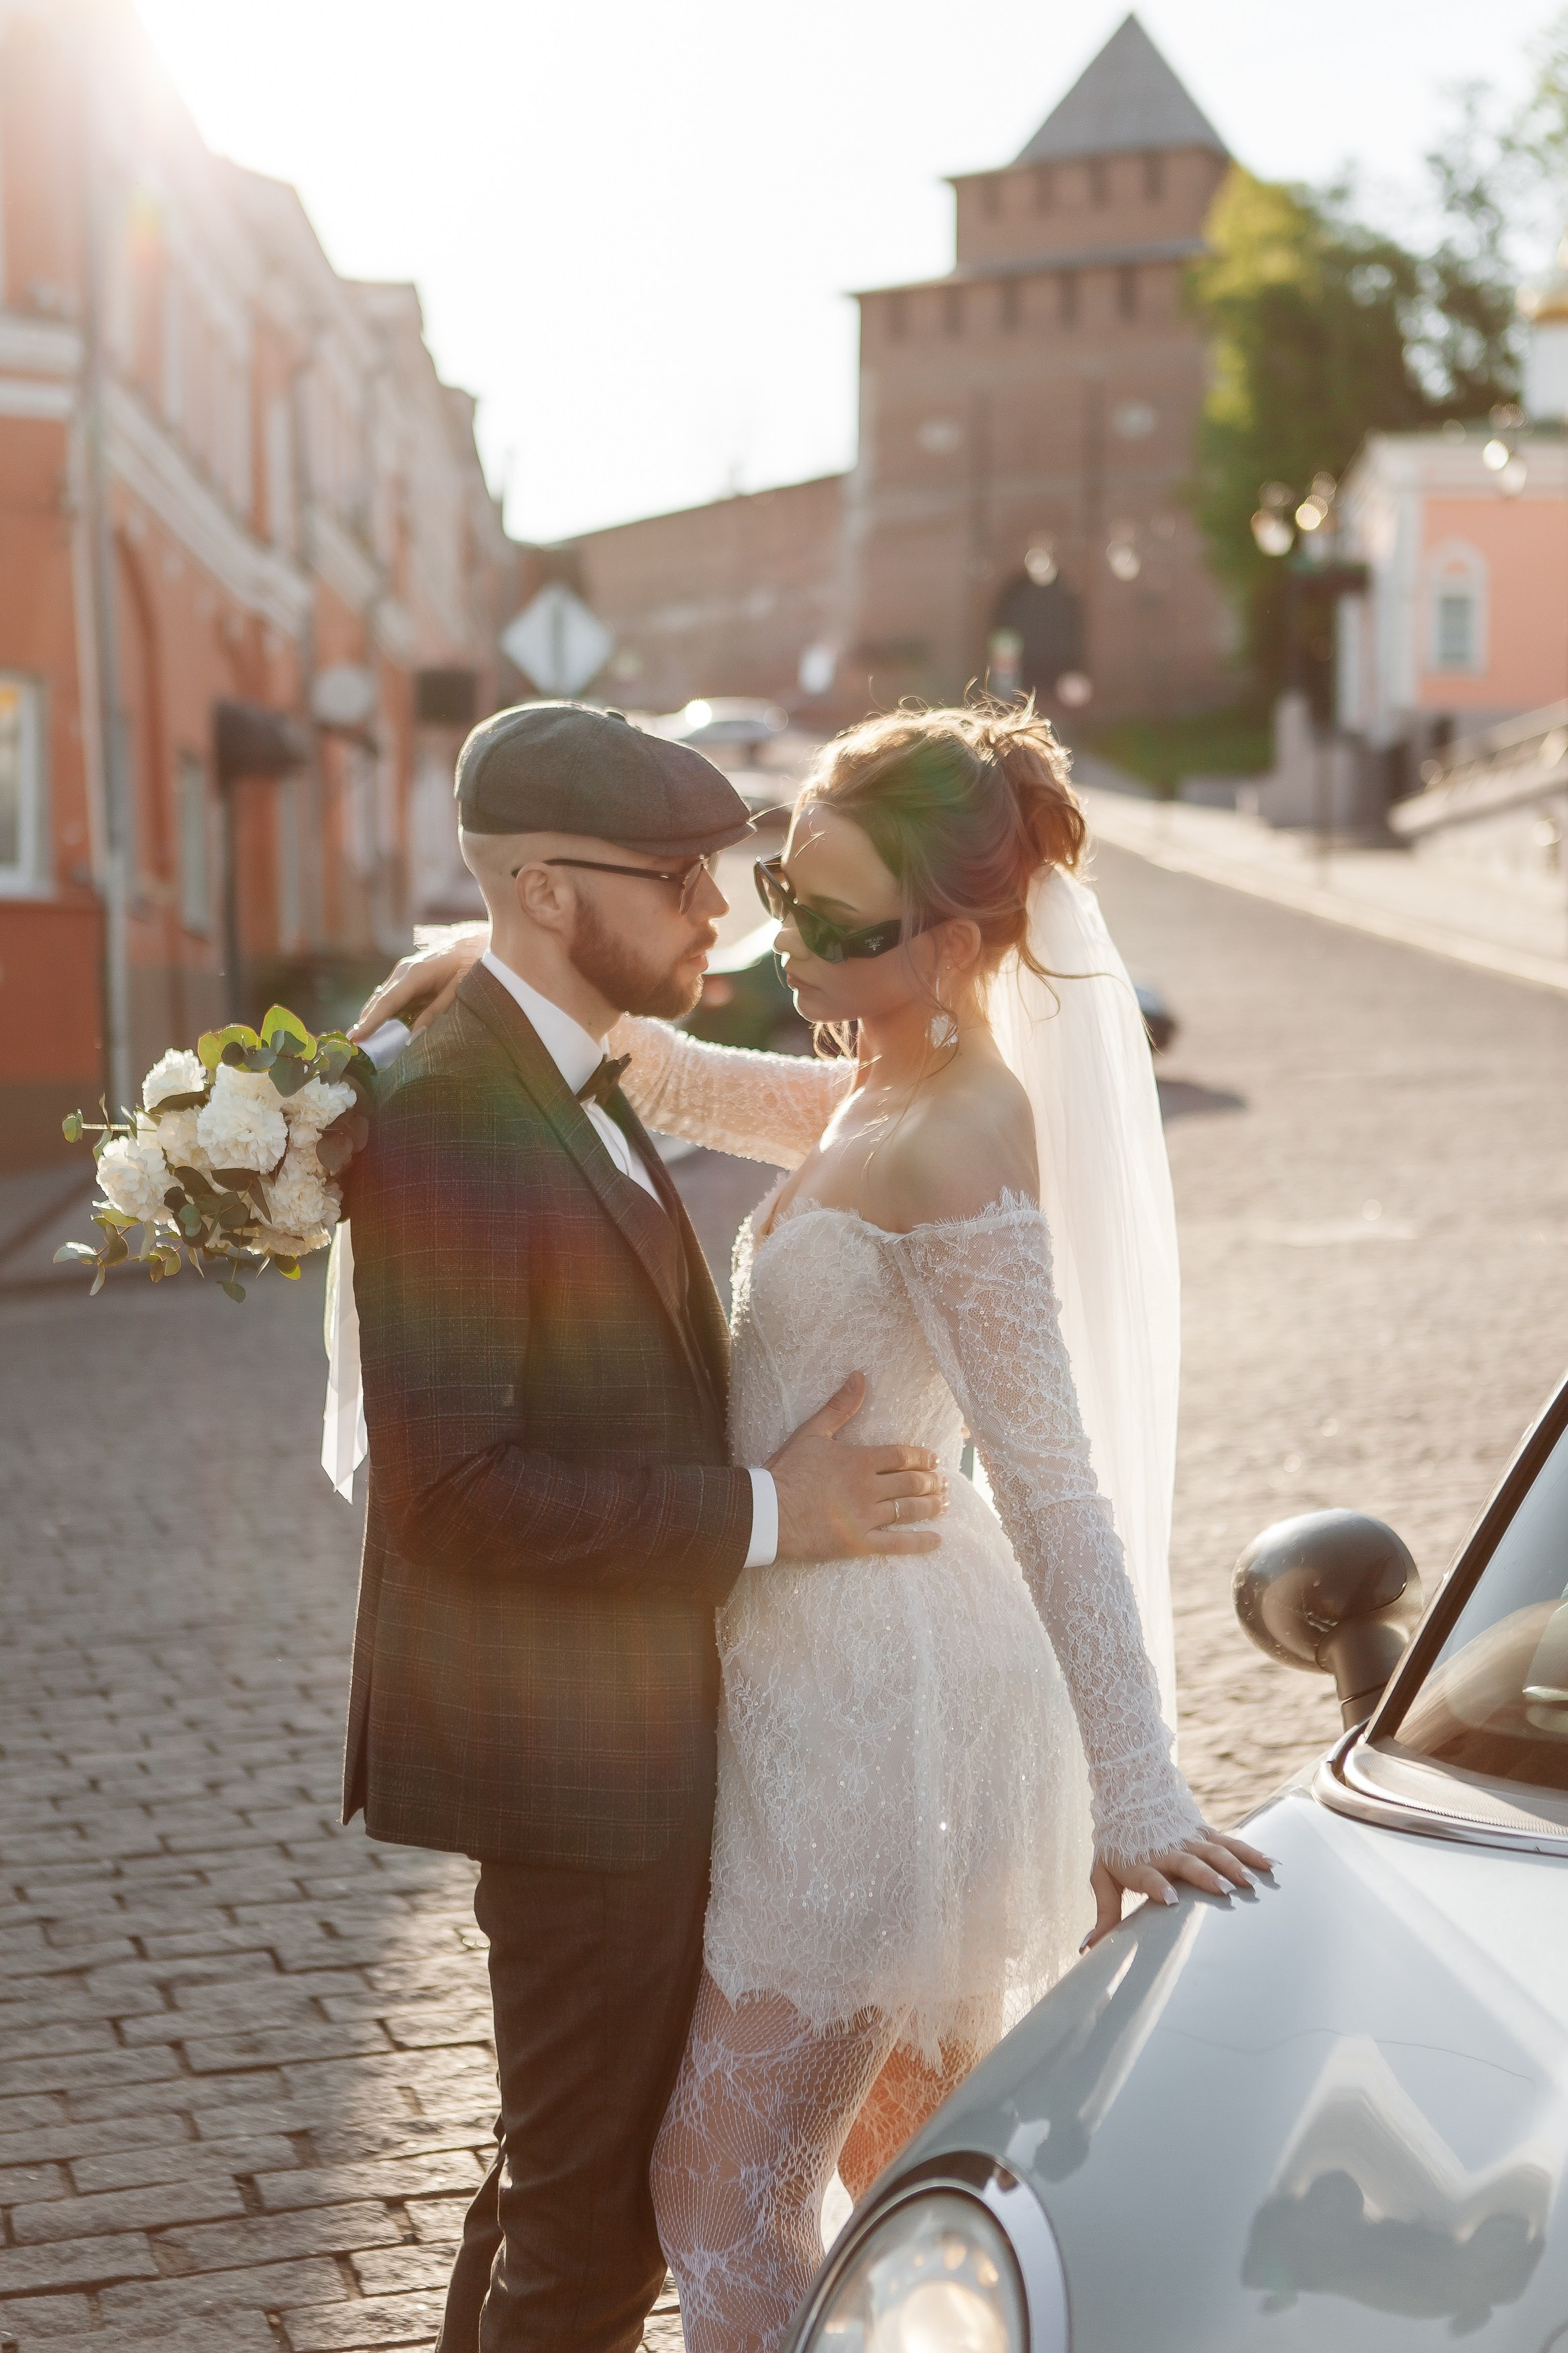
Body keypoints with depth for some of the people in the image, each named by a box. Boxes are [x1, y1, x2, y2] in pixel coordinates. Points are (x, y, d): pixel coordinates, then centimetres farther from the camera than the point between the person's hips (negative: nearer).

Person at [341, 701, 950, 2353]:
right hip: (569, 1759, -10)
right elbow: (451, 1489, -28)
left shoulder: (568, 1087, 9)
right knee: (597, 2214, 2)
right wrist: (762, 1517, -24)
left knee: (566, 2162, 24)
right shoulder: (444, 1127, -22)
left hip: (628, 1732, 10)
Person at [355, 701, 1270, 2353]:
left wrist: (1136, 1798, -30)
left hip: (870, 1706, -10)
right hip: (846, 1673, 10)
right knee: (919, 2169, 21)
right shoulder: (879, 1097, 7)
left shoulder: (957, 1150, -22)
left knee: (726, 2197, 0)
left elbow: (1056, 1489, -27)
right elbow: (677, 1084, 20)